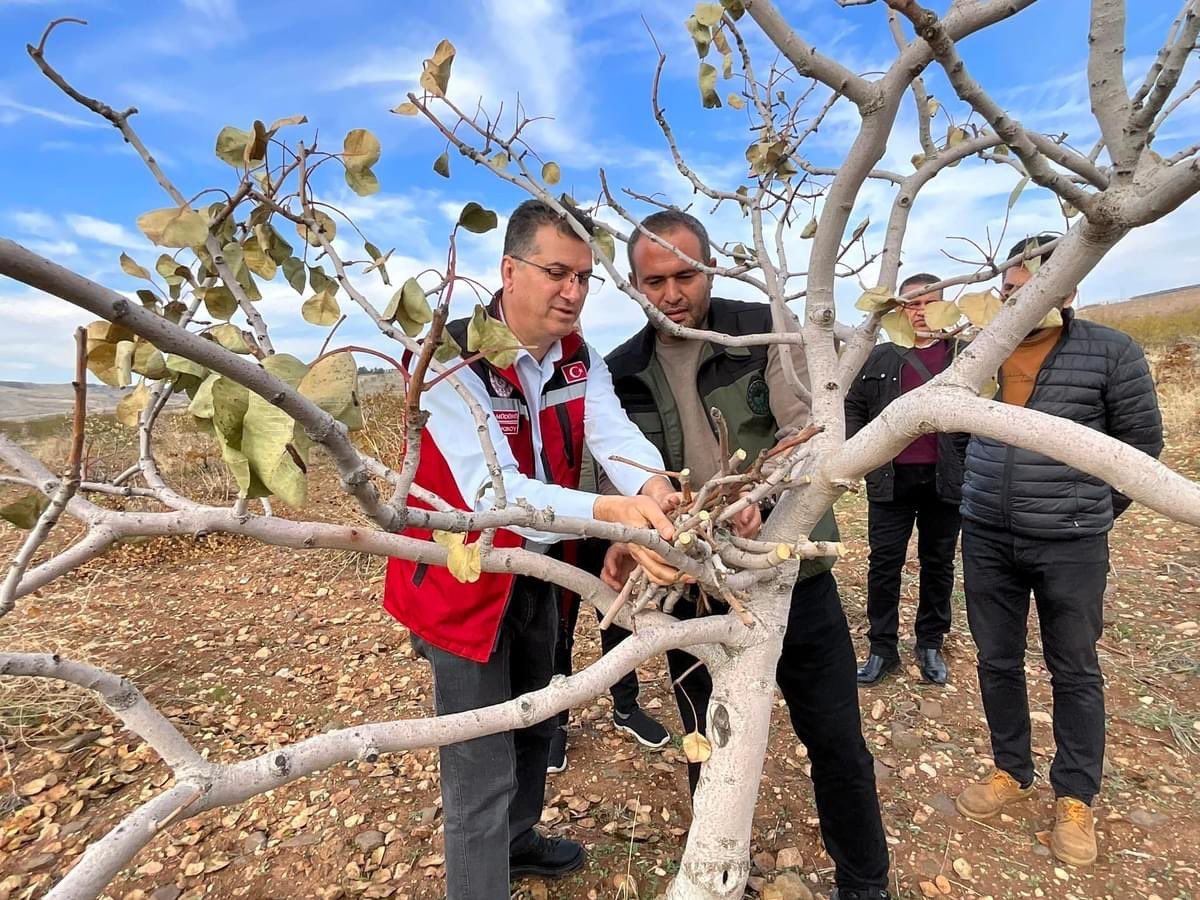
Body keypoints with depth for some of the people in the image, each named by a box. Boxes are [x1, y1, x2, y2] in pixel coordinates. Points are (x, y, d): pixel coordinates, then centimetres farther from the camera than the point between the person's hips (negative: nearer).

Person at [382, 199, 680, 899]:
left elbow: (614, 432, -21)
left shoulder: (581, 360, -3)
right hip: (462, 579, -7)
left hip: (537, 573, 7)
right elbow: (494, 491, -36)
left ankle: (519, 840, 54)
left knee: (535, 723, 26)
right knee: (482, 768, 2)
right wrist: (612, 511, -51)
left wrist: (655, 490, -44)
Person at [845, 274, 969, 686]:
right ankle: (882, 648, 17)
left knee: (938, 564, 12)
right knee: (884, 563, 4)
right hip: (890, 479, 1)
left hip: (944, 479, 0)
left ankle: (930, 645, 28)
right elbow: (854, 406, 13)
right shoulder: (881, 358, 7)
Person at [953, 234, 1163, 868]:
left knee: (1074, 673, 12)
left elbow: (1141, 441, 1)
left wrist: (1091, 511, 5)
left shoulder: (1112, 353, -7)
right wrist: (982, 496, 13)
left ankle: (1075, 798, 30)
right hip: (986, 539, 3)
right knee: (997, 661, 14)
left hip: (1071, 546, -3)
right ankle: (1011, 771, 33)